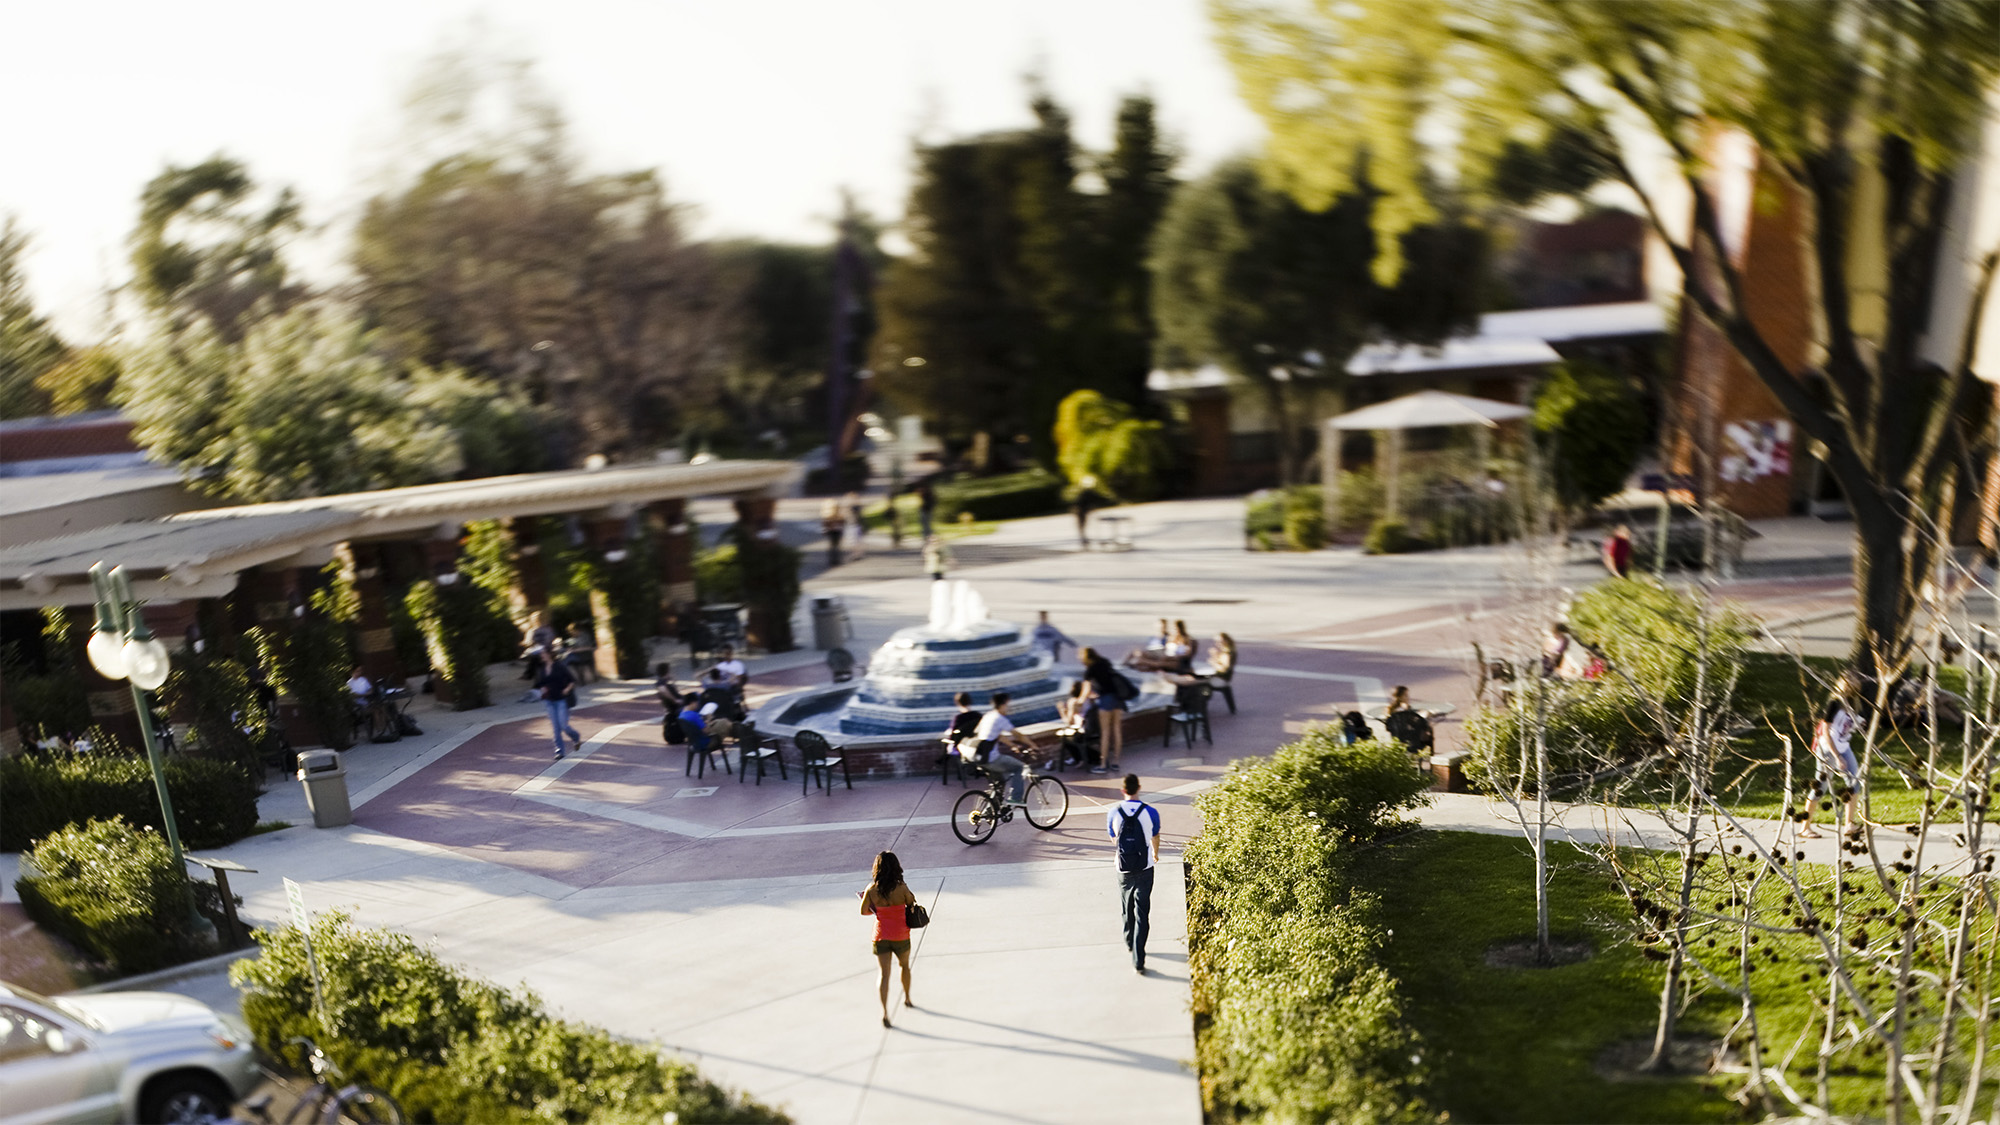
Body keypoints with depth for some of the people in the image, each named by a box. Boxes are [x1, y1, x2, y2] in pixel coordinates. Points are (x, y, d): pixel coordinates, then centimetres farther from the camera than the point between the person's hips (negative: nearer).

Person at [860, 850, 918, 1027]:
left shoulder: (872, 889, -12)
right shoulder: (902, 888, -18)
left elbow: (864, 911, -1)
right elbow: (912, 905, -4)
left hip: (881, 936, 1)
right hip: (900, 936, -1)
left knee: (884, 974, 3)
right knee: (905, 966, 26)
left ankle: (884, 1011, -10)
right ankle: (907, 998, 41)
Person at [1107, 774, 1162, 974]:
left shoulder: (1113, 813, -10)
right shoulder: (1150, 813, -13)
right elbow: (1155, 839, 5)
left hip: (1124, 869, 2)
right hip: (1145, 868, -1)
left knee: (1127, 909, 24)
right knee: (1142, 914, 2)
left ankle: (1130, 942, 45)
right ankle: (1138, 960, -5)